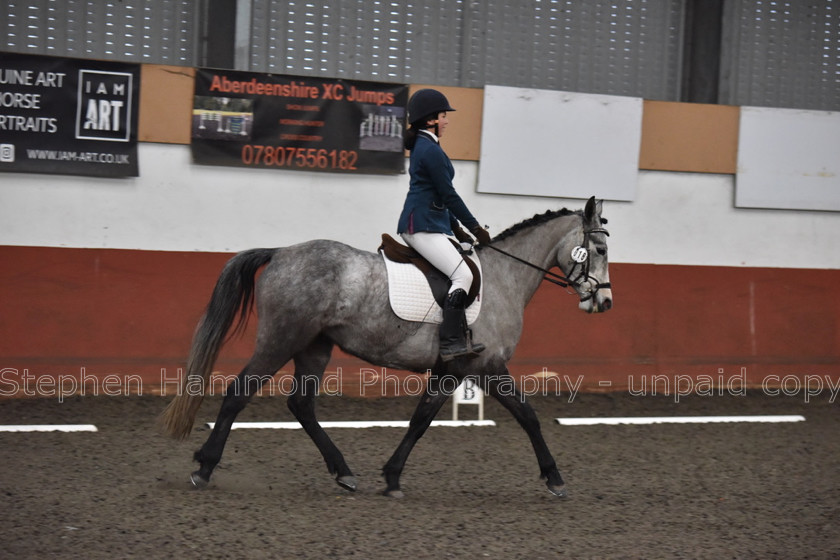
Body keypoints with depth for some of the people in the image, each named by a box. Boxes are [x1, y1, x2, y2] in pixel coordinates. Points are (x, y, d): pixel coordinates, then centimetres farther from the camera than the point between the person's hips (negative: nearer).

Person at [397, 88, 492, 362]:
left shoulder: (423, 147, 19)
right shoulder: (430, 150, -13)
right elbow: (448, 194, -12)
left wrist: (456, 228, 21)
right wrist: (475, 227, -4)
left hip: (429, 224, 11)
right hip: (422, 226, -11)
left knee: (462, 274, 14)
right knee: (463, 275, -20)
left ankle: (459, 338, 10)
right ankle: (450, 342, -26)